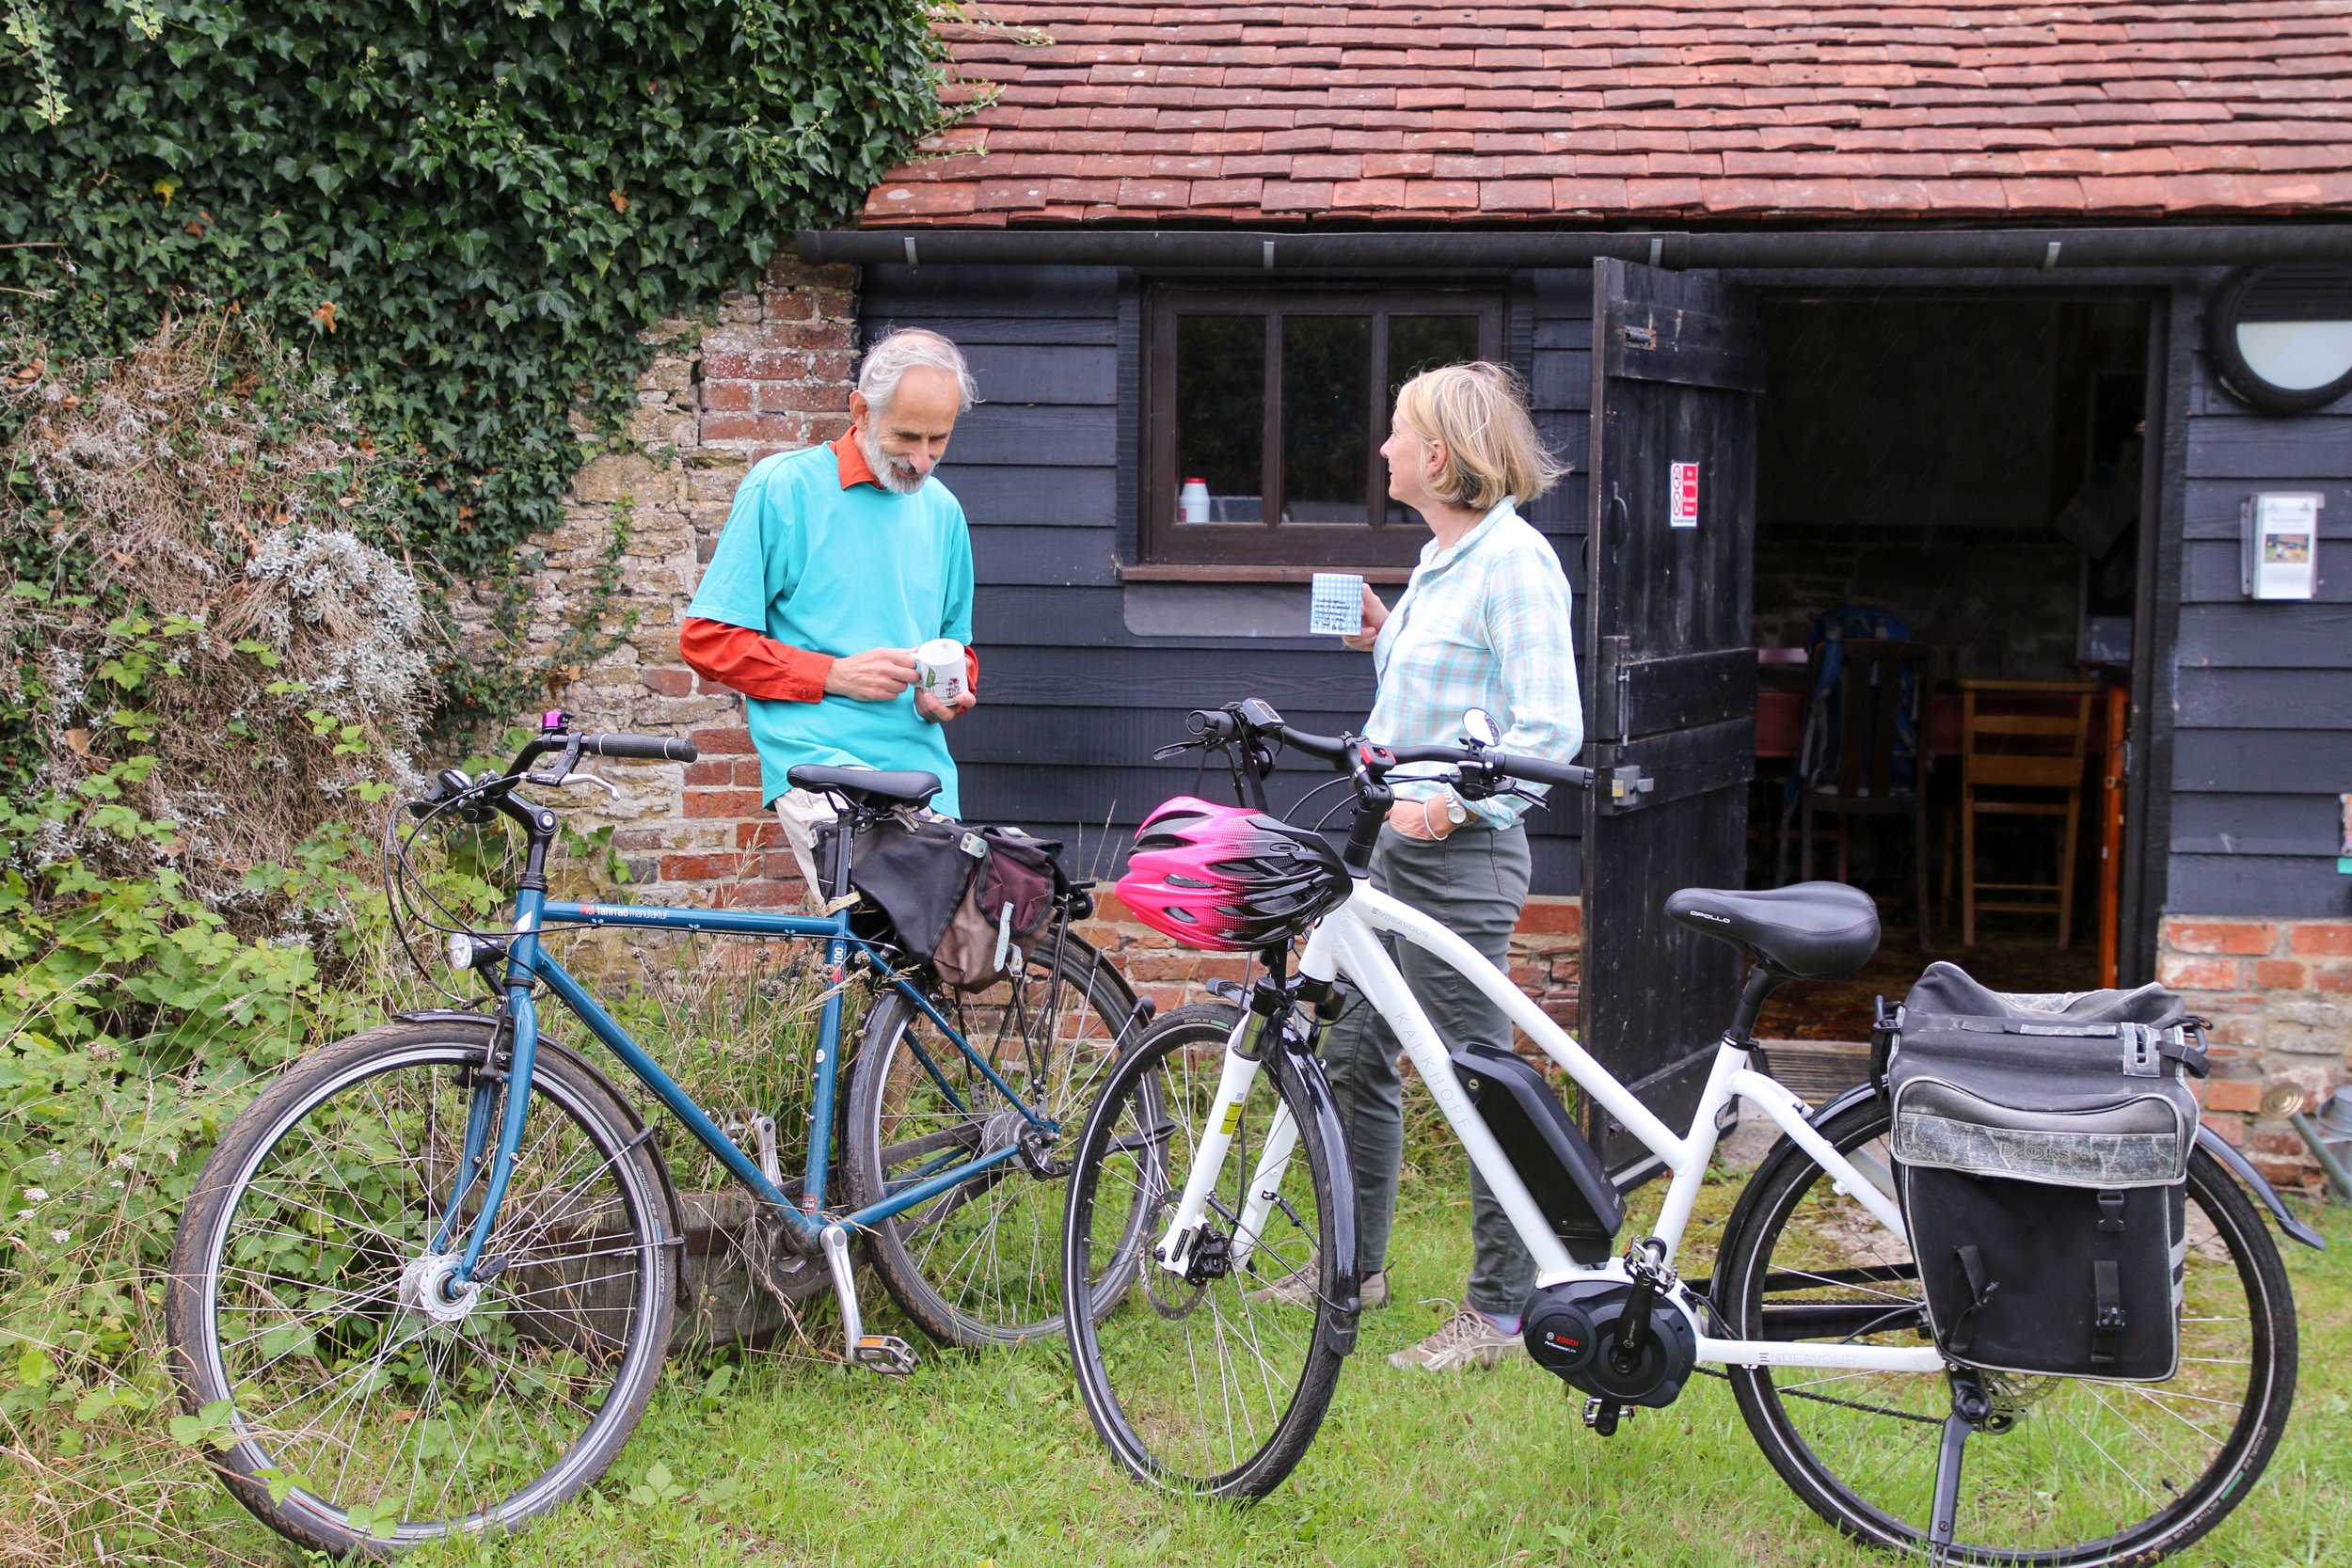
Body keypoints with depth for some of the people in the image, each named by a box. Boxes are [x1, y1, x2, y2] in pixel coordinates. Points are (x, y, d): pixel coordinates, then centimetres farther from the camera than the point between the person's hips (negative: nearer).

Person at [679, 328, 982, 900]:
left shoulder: (941, 509, 17)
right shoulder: (783, 487, 1)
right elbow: (707, 639, -1)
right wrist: (835, 675, -11)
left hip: (923, 772, 6)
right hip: (817, 763, -6)